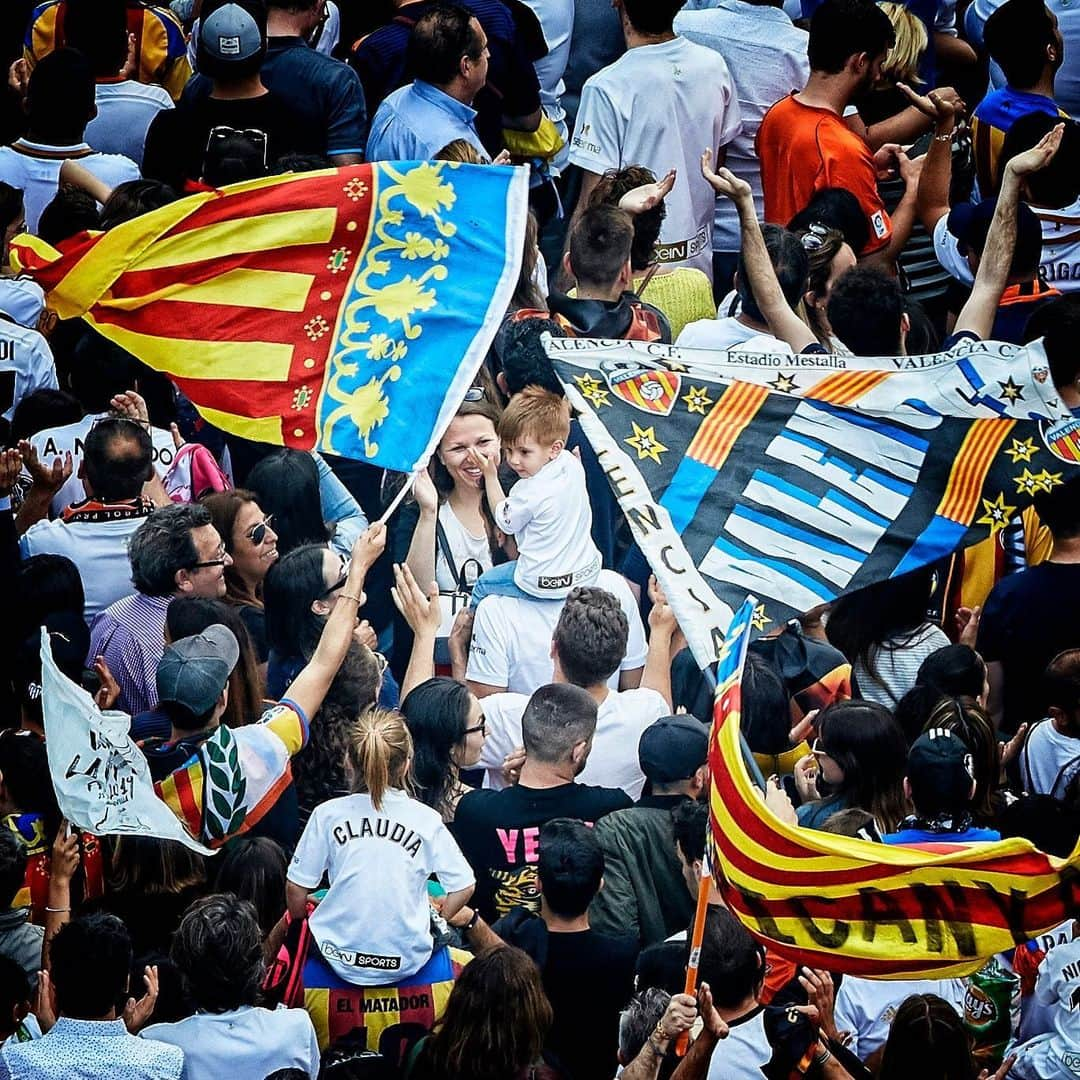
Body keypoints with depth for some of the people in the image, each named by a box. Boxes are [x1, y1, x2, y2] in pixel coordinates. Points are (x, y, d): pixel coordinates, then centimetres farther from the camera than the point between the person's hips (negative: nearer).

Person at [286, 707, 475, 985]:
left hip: (342, 961, 0)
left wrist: (300, 921, 20)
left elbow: (296, 890, -1)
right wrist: (434, 923, 17)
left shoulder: (328, 814, -5)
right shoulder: (426, 819, -4)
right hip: (407, 962, 0)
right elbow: (463, 888, 0)